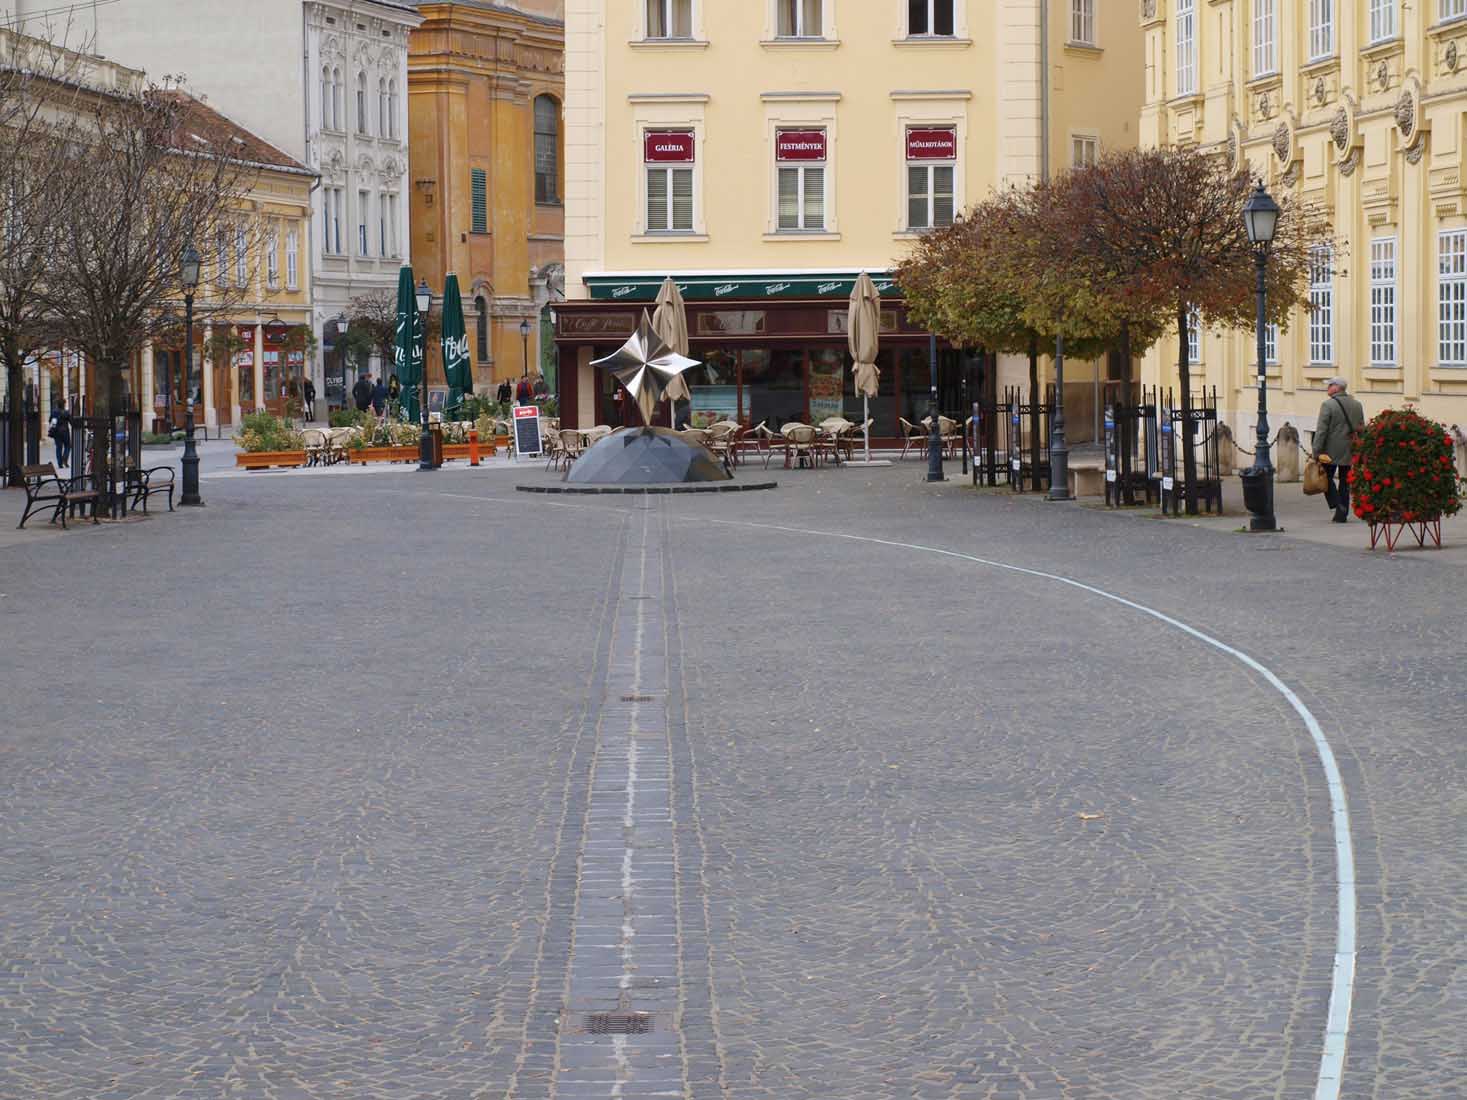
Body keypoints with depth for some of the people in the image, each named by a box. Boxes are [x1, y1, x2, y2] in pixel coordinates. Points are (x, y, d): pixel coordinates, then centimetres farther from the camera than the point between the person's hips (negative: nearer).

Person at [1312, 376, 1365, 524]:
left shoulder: (1328, 405, -12)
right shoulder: (1357, 405, 7)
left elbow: (1321, 430, -14)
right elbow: (1361, 428, 11)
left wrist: (1317, 452, -11)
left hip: (1332, 450, -5)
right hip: (1350, 451, 5)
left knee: (1327, 477, 8)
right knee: (1345, 481, 10)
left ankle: (1338, 505, -9)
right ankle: (1342, 514, 11)